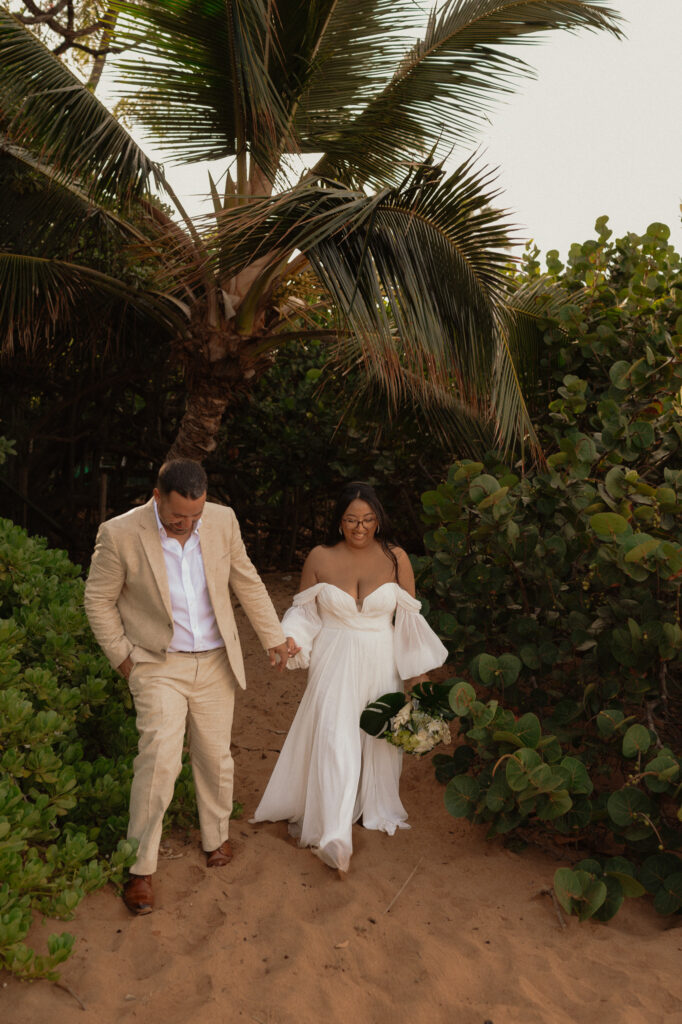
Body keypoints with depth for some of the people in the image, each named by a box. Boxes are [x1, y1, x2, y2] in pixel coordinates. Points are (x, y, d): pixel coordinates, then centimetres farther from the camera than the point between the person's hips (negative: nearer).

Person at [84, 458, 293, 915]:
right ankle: (140, 867, 8)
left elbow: (248, 582, 5)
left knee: (216, 758, 13)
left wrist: (274, 637, 7)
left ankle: (217, 835, 38)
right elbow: (99, 600, -4)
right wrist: (122, 656, -4)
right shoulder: (120, 534, -18)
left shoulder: (222, 520, -8)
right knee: (160, 761, -11)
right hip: (158, 666, -3)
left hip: (215, 663, 3)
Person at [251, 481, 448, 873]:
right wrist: (289, 639, -15)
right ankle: (335, 834, -11)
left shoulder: (395, 559, -3)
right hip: (334, 662, -1)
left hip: (381, 665, 2)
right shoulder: (320, 558, -3)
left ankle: (378, 808, 37)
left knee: (378, 736, 12)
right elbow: (305, 611, 4)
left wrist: (419, 672, 3)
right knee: (335, 736, -12)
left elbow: (410, 619, 3)